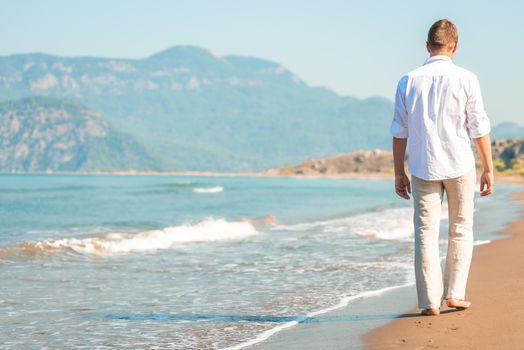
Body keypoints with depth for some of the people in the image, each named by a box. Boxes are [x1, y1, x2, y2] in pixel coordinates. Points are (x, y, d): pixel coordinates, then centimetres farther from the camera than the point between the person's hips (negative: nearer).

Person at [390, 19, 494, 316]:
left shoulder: (409, 81, 1)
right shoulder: (465, 79, -5)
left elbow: (399, 132, 3)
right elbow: (479, 128, -5)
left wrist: (399, 172, 11)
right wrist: (489, 168, 3)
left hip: (423, 168, 1)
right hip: (460, 167, -1)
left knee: (426, 232, 5)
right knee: (461, 230, 13)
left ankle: (430, 301, 3)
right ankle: (454, 294, 13)